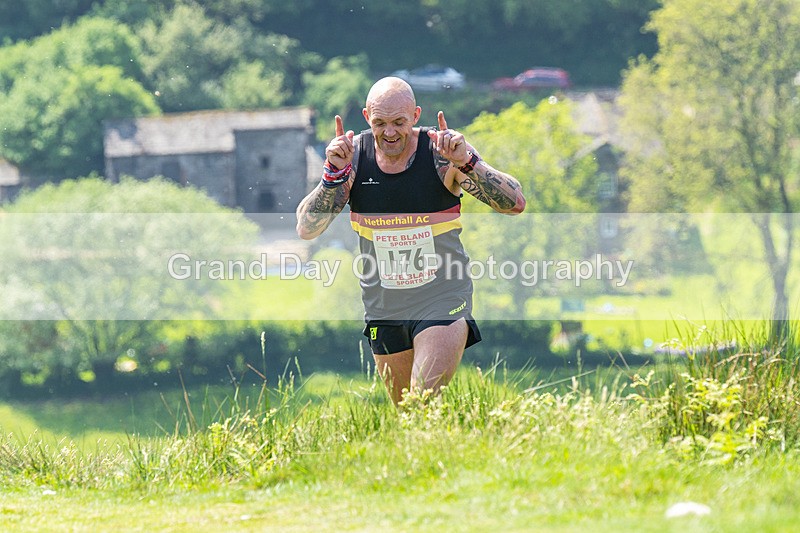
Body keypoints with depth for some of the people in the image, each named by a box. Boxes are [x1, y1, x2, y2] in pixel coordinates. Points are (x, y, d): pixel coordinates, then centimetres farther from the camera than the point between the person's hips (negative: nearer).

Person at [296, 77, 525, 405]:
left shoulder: (441, 153, -13)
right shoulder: (353, 155, -6)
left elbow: (515, 203, -18)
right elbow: (306, 229, -9)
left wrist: (468, 163, -32)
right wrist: (335, 174, -23)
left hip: (443, 303, -3)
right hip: (383, 311, 3)